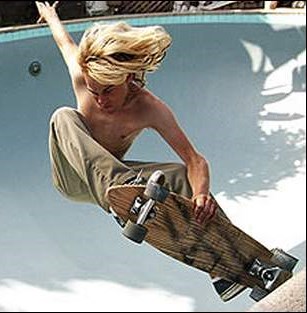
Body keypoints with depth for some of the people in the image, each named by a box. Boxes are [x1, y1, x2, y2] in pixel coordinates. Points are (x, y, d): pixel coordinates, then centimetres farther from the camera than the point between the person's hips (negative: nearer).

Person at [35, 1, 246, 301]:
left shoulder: (150, 109, -24)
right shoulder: (82, 78, -19)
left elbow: (195, 160, -28)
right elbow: (65, 42, 4)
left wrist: (202, 194, -49)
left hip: (106, 179, 0)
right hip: (72, 179, 0)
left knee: (183, 174, -24)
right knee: (64, 116, -33)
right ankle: (119, 185, -58)